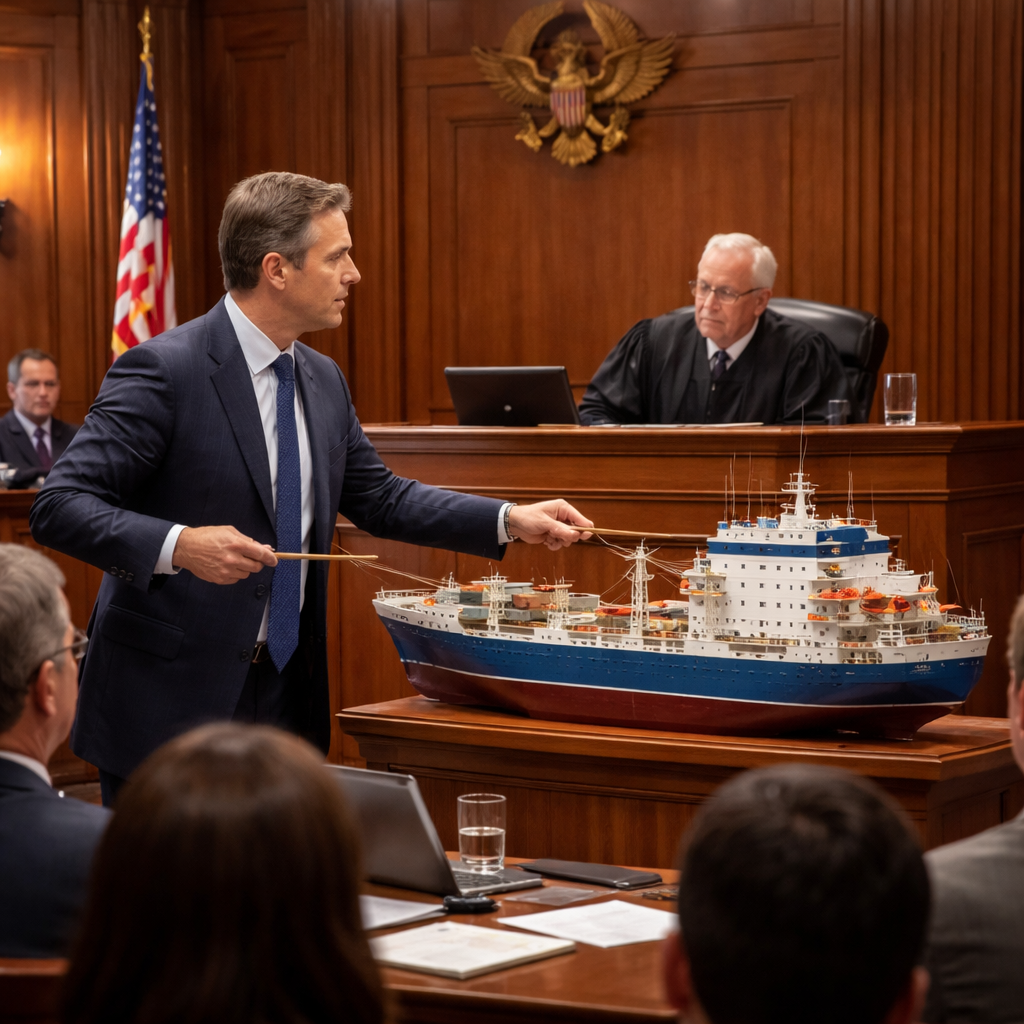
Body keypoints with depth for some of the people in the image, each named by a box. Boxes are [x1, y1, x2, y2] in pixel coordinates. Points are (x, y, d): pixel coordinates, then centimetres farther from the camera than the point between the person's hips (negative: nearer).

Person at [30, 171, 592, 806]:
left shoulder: (323, 380, 10)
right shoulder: (164, 371, -14)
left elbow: (379, 498, 19)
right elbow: (59, 506, -16)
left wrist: (510, 521, 9)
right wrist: (177, 546, -30)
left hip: (285, 693, 7)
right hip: (171, 699, -7)